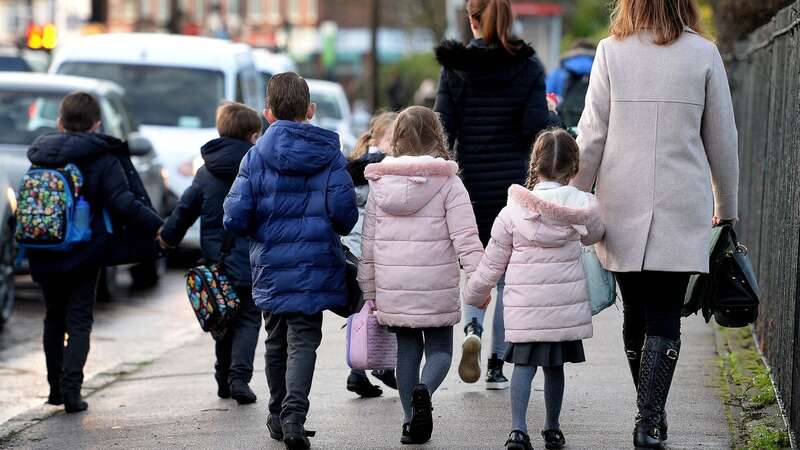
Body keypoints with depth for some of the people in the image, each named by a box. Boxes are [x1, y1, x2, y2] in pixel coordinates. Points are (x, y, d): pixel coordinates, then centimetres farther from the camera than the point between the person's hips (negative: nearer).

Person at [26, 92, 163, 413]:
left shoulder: (40, 156, 5)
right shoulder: (104, 161, -11)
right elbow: (123, 204, -19)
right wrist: (156, 227, -13)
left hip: (44, 256, 4)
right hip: (84, 255, -4)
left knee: (54, 318, 19)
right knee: (79, 320, 2)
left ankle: (55, 387, 22)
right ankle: (71, 388, -11)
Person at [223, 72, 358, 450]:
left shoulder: (257, 156, -2)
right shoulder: (330, 154, -2)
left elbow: (235, 217, -8)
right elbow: (344, 210, -9)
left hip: (271, 266, 1)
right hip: (315, 265, -1)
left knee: (276, 341, 17)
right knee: (304, 341, -1)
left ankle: (278, 416, 27)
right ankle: (293, 416, -20)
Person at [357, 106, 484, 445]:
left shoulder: (379, 184, 4)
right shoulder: (448, 182, -6)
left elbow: (368, 243, 8)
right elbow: (465, 238, -12)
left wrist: (368, 289, 15)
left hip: (393, 288, 3)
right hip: (437, 288, -3)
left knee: (407, 350, 14)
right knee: (440, 349, 9)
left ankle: (411, 421, 11)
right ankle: (424, 390, -21)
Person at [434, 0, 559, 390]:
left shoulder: (454, 67, -2)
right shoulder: (528, 66, -4)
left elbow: (444, 128, -5)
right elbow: (534, 127, -10)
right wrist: (553, 118, 11)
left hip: (470, 183, 1)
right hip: (515, 182, -1)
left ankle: (472, 328, -13)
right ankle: (497, 365, 8)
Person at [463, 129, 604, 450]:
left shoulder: (512, 211, -7)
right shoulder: (583, 207, -5)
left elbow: (492, 263, 1)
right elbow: (594, 235, 18)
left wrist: (475, 294, 17)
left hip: (524, 308, -2)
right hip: (566, 306, 2)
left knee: (523, 365, 1)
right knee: (554, 366, 15)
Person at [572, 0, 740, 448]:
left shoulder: (612, 51, -2)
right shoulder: (703, 53, -2)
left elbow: (592, 136, -1)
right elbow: (722, 139, 5)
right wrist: (726, 205, 17)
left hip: (624, 207, 1)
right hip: (682, 208, -1)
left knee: (636, 315, 13)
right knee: (664, 321, 0)